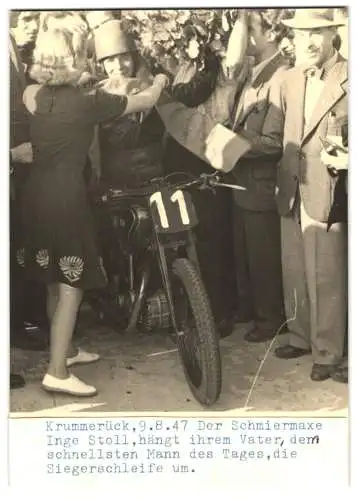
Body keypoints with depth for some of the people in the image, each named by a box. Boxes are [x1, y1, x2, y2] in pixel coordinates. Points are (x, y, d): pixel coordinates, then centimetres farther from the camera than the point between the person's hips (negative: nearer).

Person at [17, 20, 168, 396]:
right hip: (65, 196, -7)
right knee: (72, 284, -1)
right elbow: (147, 102, 0)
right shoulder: (88, 101, -11)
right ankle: (57, 372, -1)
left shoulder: (33, 95, 4)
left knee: (55, 281, 19)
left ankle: (63, 349, 34)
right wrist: (159, 82, 21)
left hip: (36, 194, 7)